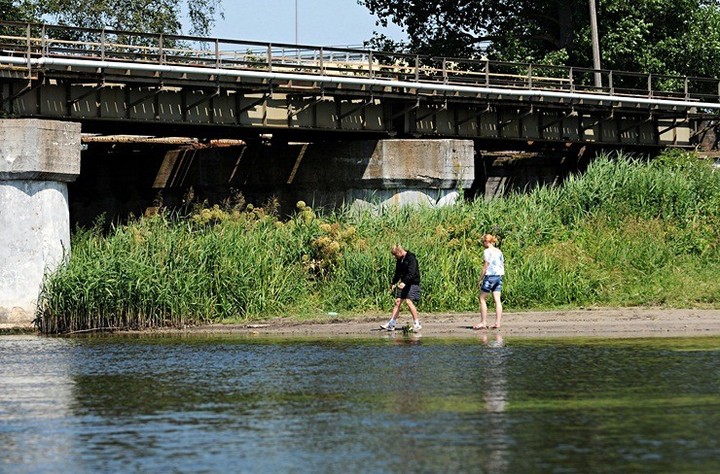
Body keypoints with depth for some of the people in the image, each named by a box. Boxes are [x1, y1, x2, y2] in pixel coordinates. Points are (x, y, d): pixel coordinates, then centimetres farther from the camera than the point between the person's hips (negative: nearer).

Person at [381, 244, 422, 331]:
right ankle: (391, 324, 1)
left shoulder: (411, 258, -15)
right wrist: (393, 283, 27)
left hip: (412, 283, -8)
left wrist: (404, 282, -36)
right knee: (397, 301, 1)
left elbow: (411, 273, -25)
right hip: (403, 283, 8)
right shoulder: (399, 260, 11)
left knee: (409, 301, -18)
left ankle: (417, 324, -10)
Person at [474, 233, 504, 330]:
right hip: (499, 276, 7)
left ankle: (483, 322, 0)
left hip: (490, 276, -7)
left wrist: (481, 279, -8)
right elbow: (502, 265, 13)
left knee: (483, 299, 2)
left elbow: (486, 266, -13)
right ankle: (497, 323, 0)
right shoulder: (499, 252, 11)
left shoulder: (487, 252, -10)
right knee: (497, 300, 4)